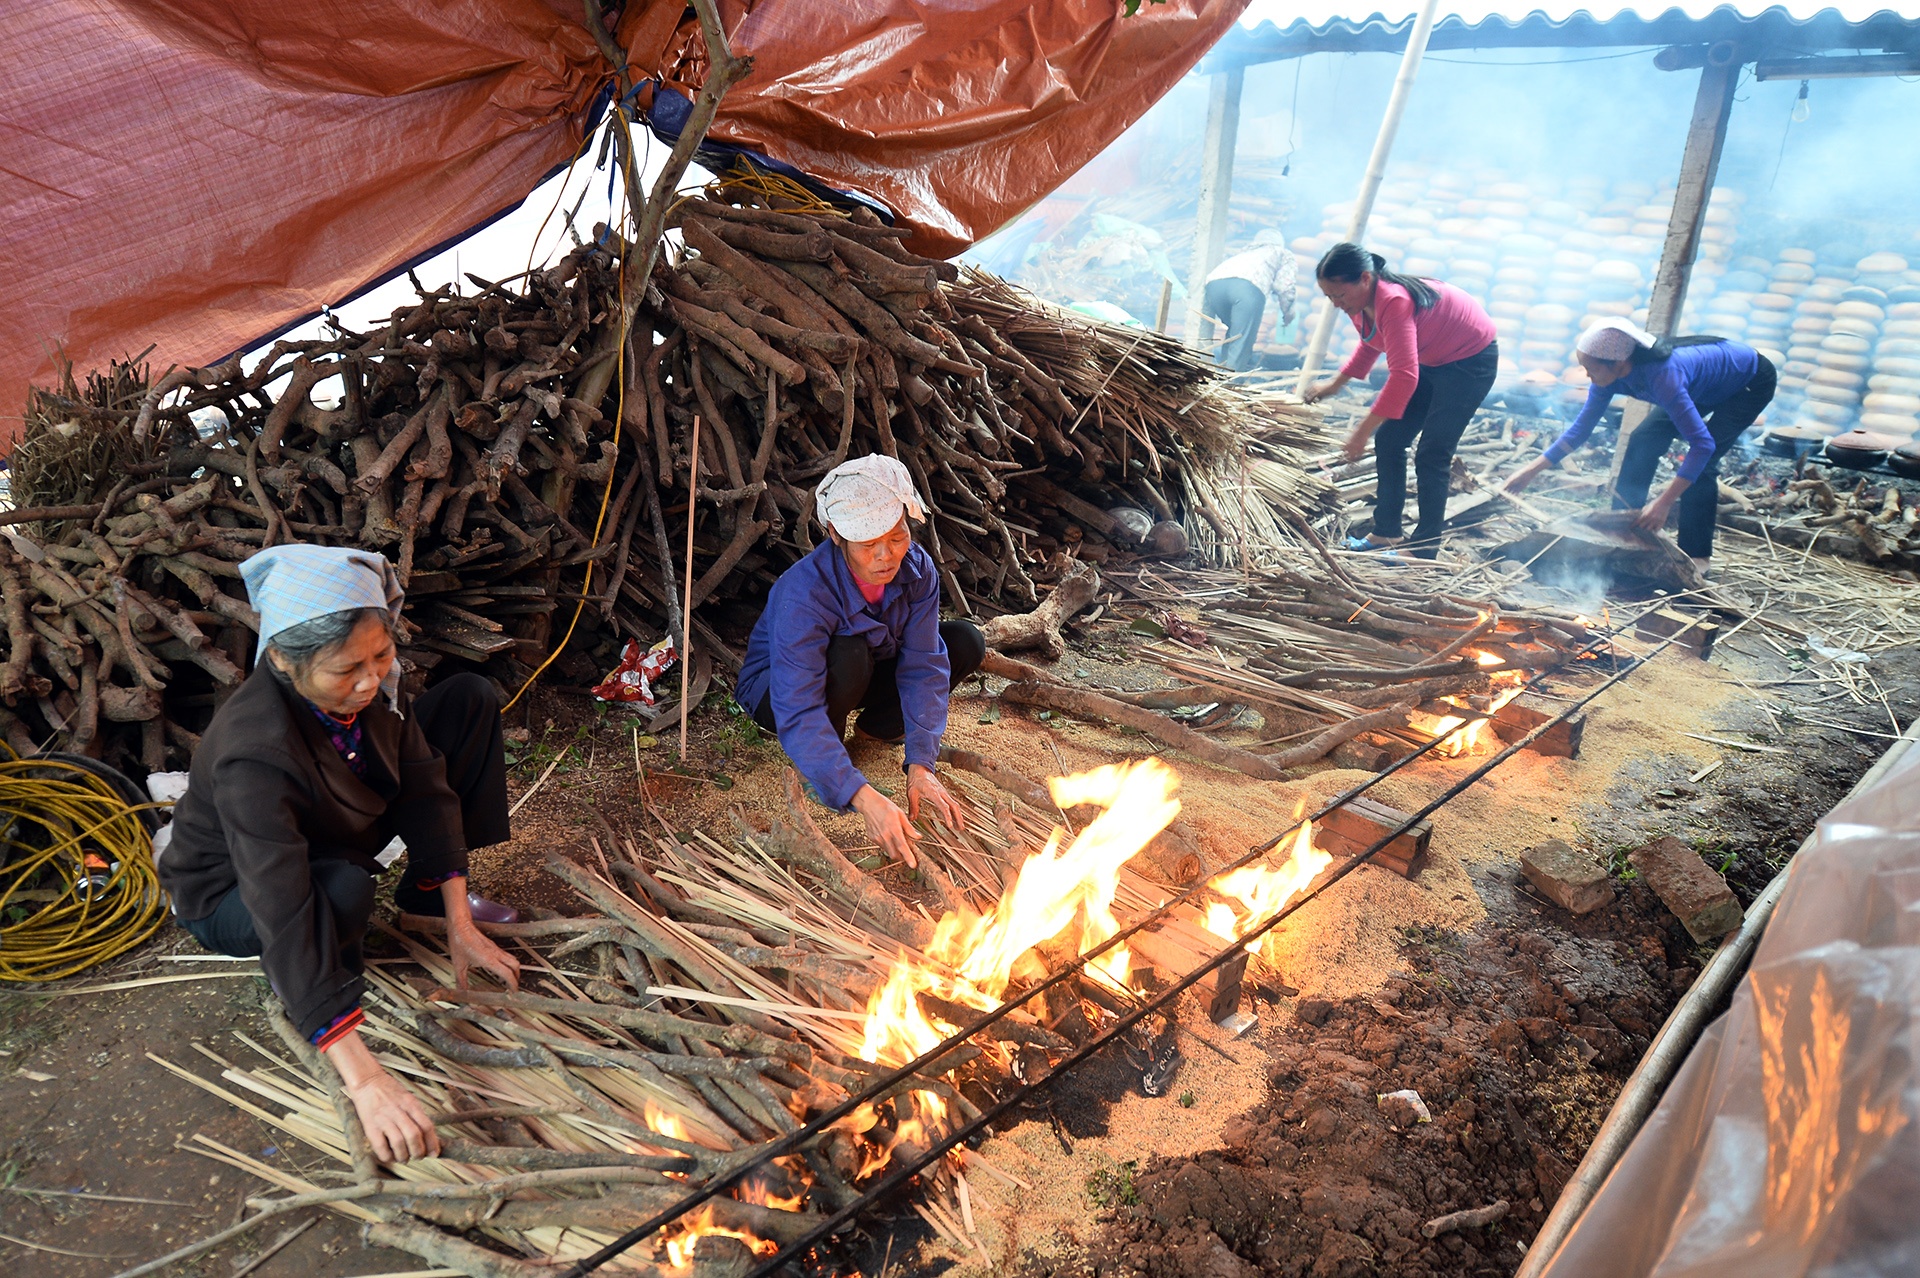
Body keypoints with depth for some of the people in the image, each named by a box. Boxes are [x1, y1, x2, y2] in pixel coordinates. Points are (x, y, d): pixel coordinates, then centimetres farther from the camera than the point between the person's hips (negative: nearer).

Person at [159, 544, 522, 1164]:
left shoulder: (369, 684, -23)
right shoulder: (255, 753, -41)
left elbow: (424, 787, -16)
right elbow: (282, 913, -47)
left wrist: (461, 925, -20)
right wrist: (366, 1079, -52)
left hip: (335, 836, 6)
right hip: (232, 893, -6)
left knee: (471, 700, -6)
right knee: (345, 891, -42)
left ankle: (427, 895, 5)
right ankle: (288, 972, -4)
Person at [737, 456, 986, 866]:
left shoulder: (917, 569, -22)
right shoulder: (803, 594, -38)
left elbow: (923, 667, -22)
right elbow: (798, 716, -43)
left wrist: (920, 765, -35)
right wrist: (865, 798, -54)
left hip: (862, 677, 5)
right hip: (777, 689, -5)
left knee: (967, 642, -13)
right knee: (848, 656, -39)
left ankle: (878, 724, 5)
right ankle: (830, 743, -8)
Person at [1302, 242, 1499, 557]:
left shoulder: (1393, 302, -35)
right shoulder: (1361, 304, -7)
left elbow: (1404, 376, -41)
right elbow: (1369, 347, 16)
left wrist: (1363, 431, -39)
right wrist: (1334, 383, 12)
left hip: (1471, 360, -9)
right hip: (1431, 361, 9)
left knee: (1431, 455, -12)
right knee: (1388, 440, 5)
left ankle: (1424, 551, -5)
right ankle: (1386, 534, 15)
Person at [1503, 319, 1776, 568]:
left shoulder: (1663, 375, -42)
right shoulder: (1610, 373, -20)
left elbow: (1703, 444, -43)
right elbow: (1581, 428, -8)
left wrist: (1664, 502, -47)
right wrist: (1532, 469, -11)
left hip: (1752, 381, -7)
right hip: (1707, 386, 7)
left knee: (1701, 463, -20)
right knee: (1643, 441, -4)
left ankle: (1696, 556, -8)